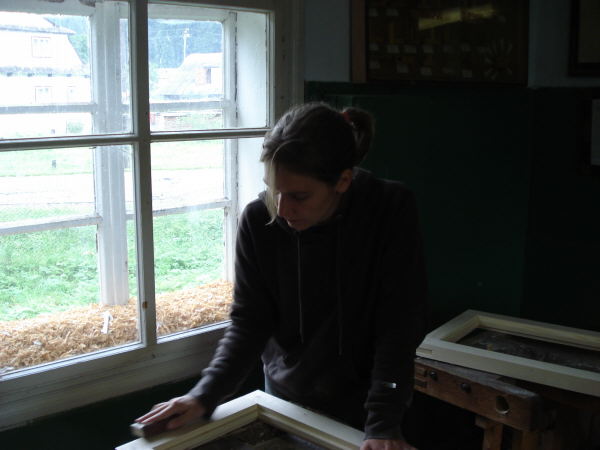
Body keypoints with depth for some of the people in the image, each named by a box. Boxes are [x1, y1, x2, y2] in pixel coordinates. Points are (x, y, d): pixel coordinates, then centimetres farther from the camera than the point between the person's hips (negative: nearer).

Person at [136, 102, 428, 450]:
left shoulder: (393, 210, -22)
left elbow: (400, 325, -21)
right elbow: (250, 321, -10)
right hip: (286, 397, 2)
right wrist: (205, 395, -21)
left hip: (361, 405, -2)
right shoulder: (259, 220, -16)